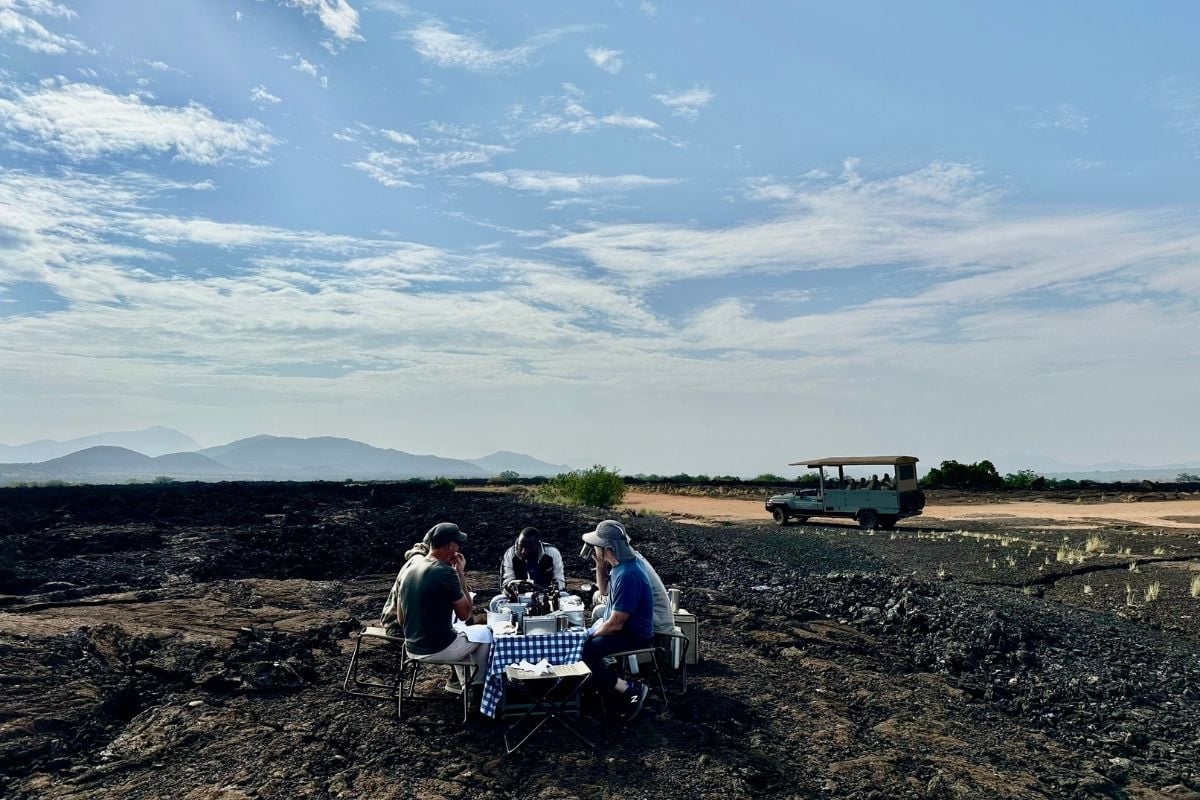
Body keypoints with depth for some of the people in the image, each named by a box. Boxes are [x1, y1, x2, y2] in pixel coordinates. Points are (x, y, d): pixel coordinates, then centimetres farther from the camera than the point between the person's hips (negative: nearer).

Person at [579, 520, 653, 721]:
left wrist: (592, 635, -10)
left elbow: (615, 624, -25)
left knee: (583, 650, -24)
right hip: (623, 627, 10)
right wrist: (600, 565, 7)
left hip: (635, 637, -10)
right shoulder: (621, 564, 1)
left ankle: (630, 690, -11)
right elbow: (605, 591, 22)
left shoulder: (627, 576, -29)